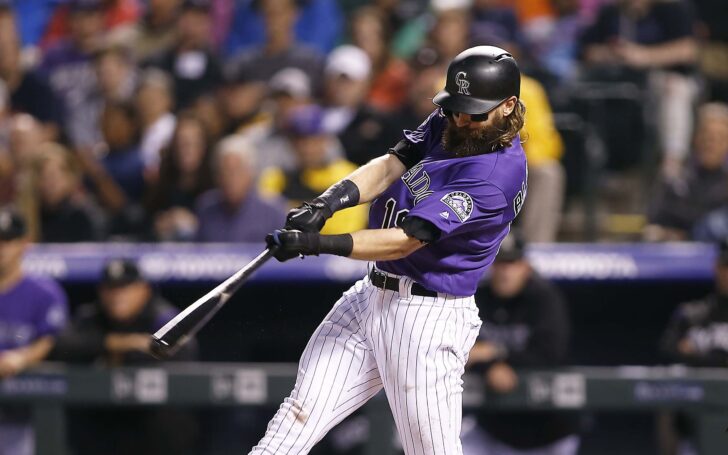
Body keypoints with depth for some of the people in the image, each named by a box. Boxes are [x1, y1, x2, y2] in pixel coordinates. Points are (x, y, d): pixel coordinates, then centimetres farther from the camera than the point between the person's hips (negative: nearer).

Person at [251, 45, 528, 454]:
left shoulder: (495, 174, -22)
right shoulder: (447, 125, 5)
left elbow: (405, 240, -26)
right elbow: (389, 167, -4)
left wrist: (316, 244, -32)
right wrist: (330, 201, -24)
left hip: (427, 319, -8)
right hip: (373, 295, 8)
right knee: (304, 409, 3)